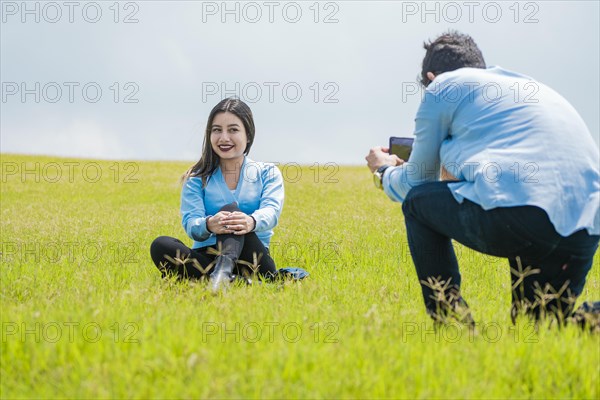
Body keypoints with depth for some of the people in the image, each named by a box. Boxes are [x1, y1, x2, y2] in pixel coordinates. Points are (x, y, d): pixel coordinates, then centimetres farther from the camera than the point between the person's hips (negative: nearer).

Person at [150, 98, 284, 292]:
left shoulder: (268, 173, 12)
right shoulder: (197, 178, 13)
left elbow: (272, 210, -10)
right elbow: (190, 223, -5)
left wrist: (251, 222, -36)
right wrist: (208, 225, -32)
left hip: (251, 257, -1)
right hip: (206, 257, 2)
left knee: (231, 209, -28)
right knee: (160, 246, -27)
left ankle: (223, 272, -56)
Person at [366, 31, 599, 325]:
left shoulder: (444, 86, 15)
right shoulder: (530, 86, 33)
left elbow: (416, 183, 26)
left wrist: (384, 171, 47)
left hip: (518, 218, -6)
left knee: (417, 202, 20)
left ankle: (453, 326, 12)